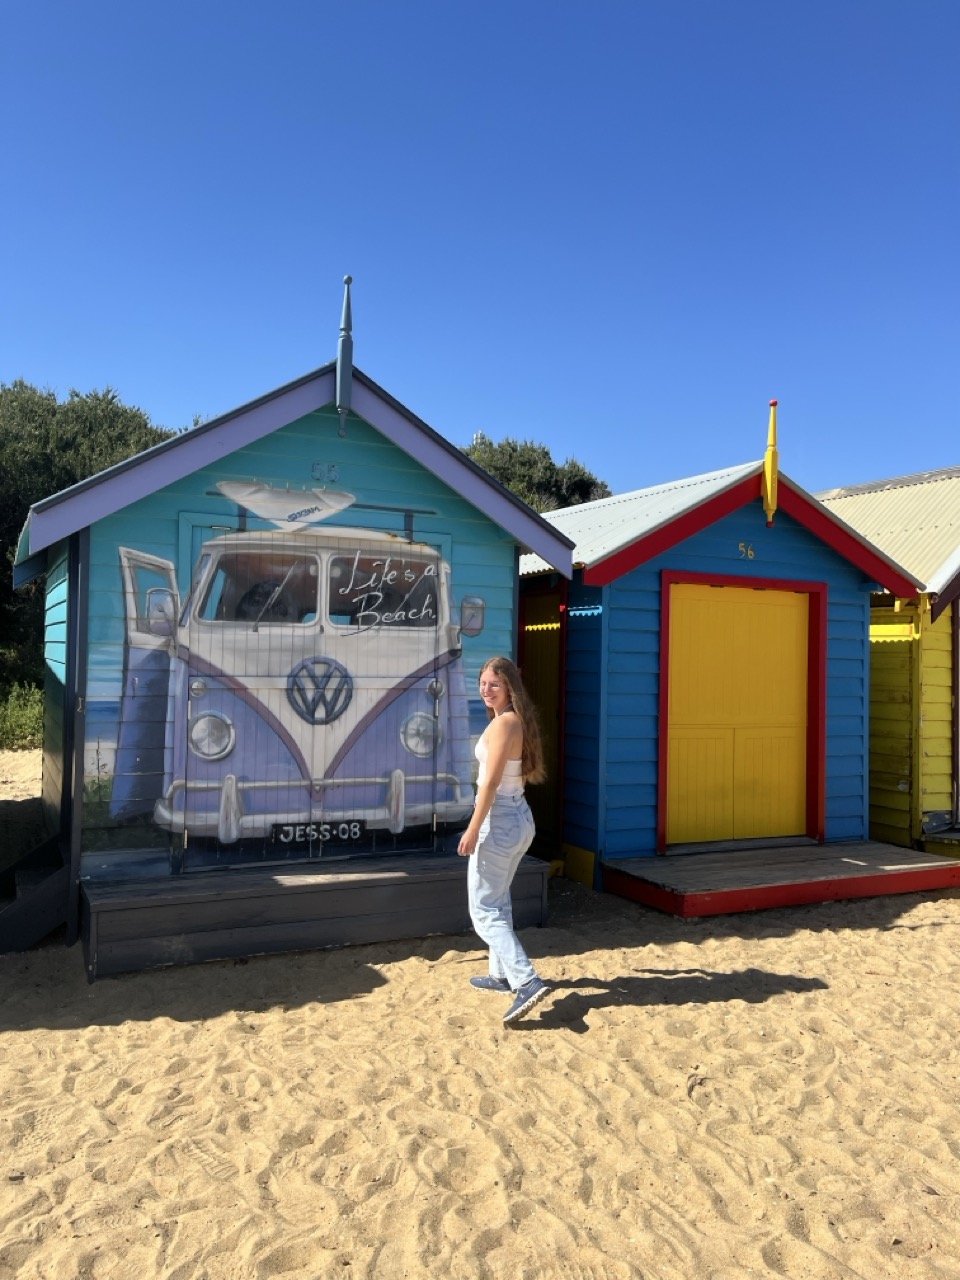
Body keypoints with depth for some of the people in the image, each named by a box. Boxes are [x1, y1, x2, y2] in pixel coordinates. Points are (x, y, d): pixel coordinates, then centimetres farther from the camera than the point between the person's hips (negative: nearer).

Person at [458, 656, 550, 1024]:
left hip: (500, 821, -10)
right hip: (519, 816, 10)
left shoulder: (503, 723, -18)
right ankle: (502, 974, 34)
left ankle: (527, 981, -13)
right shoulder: (519, 720, 9)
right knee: (498, 900, 23)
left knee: (484, 910, -4)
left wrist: (473, 829, -20)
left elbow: (491, 781, -22)